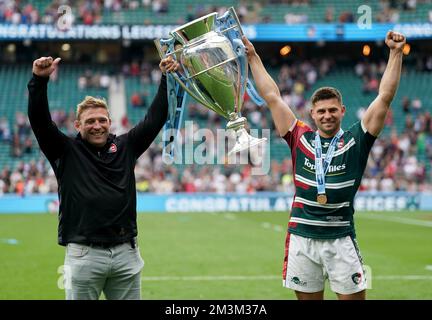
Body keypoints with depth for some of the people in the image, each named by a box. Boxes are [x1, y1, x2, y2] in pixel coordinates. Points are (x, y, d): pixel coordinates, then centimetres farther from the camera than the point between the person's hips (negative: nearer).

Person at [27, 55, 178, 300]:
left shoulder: (125, 147, 11)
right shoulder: (67, 151, 4)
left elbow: (155, 118, 10)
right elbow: (40, 121, -8)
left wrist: (167, 79, 2)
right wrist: (39, 80, -21)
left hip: (126, 252, 3)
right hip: (84, 254, -3)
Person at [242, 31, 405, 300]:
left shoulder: (355, 141, 2)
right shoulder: (301, 139, 7)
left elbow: (385, 97, -1)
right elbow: (272, 97, 11)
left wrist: (396, 53, -5)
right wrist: (253, 56, 15)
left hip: (341, 239, -1)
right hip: (302, 238, 2)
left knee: (354, 297, -2)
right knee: (308, 298, 8)